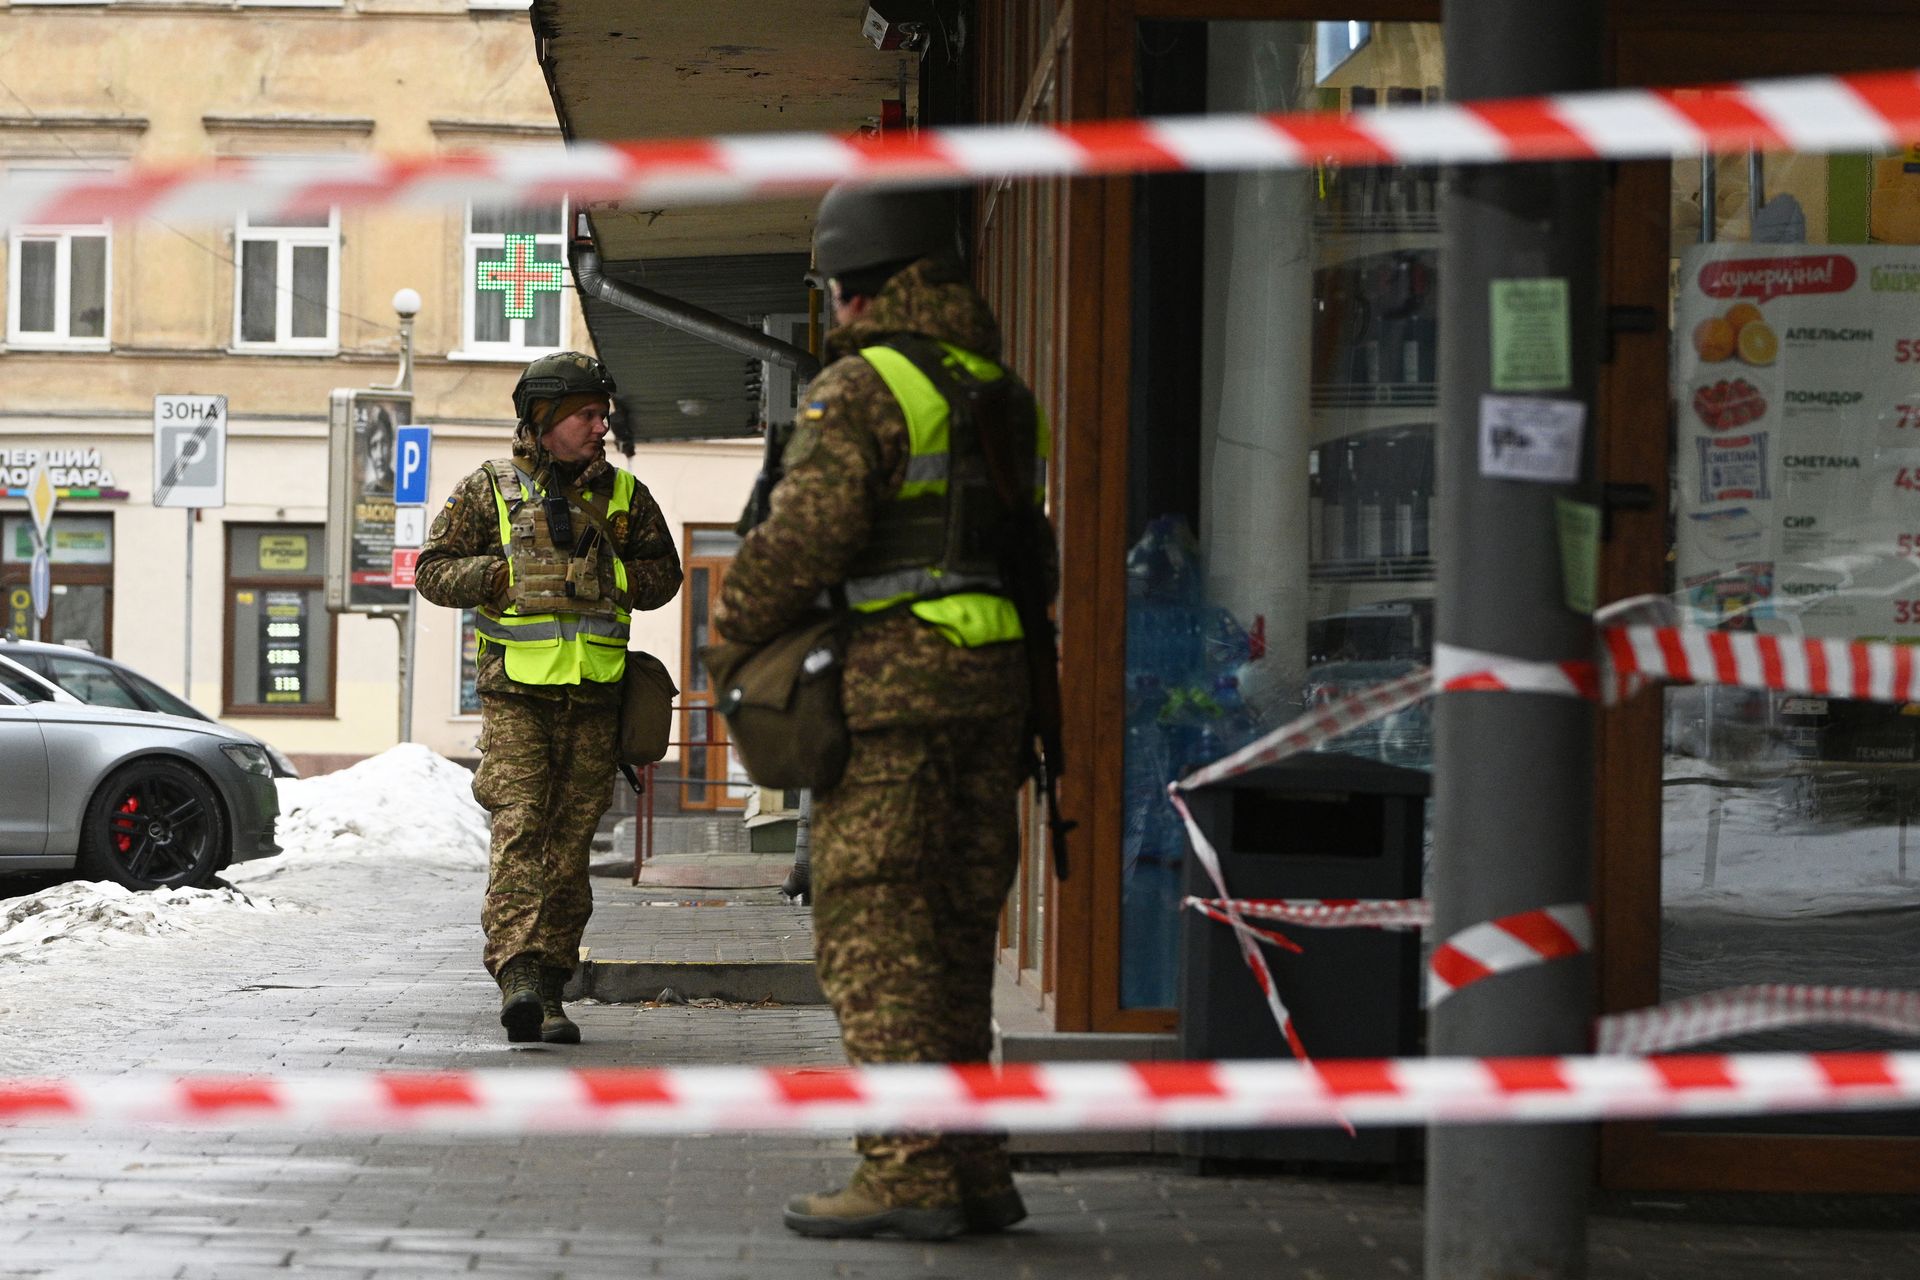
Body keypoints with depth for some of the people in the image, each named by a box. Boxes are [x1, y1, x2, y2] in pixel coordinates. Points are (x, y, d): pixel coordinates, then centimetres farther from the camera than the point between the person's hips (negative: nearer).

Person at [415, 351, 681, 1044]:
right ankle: (517, 974, -26)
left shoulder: (623, 494, 12)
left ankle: (548, 991, 9)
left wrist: (611, 577, -2)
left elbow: (664, 573, 18)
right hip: (517, 692, -3)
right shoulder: (488, 490, 4)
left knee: (570, 842, 4)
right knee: (519, 827, -16)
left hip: (594, 696, 3)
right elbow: (434, 571, 4)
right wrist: (506, 574, -11)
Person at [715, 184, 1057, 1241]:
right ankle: (973, 1169, 14)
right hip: (991, 685, 8)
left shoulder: (863, 388, -9)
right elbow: (1031, 549, 21)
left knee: (874, 930, -6)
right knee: (953, 932, 12)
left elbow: (805, 535, -18)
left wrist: (735, 629, -3)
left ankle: (909, 1173, -11)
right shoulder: (999, 391, 17)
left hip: (888, 685, -8)